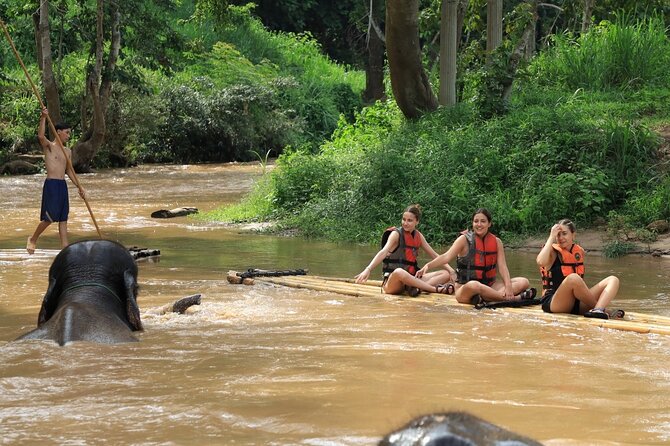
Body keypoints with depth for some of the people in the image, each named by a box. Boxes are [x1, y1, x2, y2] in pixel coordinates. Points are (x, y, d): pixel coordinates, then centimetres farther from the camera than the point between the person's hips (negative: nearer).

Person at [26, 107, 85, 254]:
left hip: (63, 185, 7)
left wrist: (79, 187, 21)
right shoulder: (49, 146, -3)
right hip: (51, 184, -7)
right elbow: (41, 136, -24)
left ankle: (65, 247, 5)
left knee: (63, 218, 5)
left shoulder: (67, 151, 16)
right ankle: (33, 239, 11)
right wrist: (43, 118, -35)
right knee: (49, 217, -9)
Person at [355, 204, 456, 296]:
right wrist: (368, 269, -40)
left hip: (411, 279, 7)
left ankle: (416, 288, -31)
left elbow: (434, 255, 14)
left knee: (446, 274, -5)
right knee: (399, 272, -41)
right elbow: (383, 252, -23)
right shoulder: (396, 234, -8)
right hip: (393, 282, -7)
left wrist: (450, 269, 1)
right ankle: (436, 289, -35)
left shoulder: (418, 236, 10)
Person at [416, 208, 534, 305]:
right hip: (465, 290, -5)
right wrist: (428, 265, -34)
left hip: (488, 287, 5)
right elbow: (447, 257, -16)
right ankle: (514, 298, -34)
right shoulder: (465, 240, -4)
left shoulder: (496, 242, 6)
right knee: (473, 285, -41)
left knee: (524, 282, -12)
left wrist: (508, 286, -20)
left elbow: (502, 266, -2)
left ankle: (484, 298, -35)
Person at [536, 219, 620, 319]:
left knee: (613, 280, -7)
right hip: (553, 303, -6)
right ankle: (600, 307, -18)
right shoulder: (553, 252, -2)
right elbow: (541, 261, -26)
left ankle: (597, 310, -38)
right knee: (573, 278, -36)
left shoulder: (580, 251, 14)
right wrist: (551, 237, -16)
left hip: (577, 305, 7)